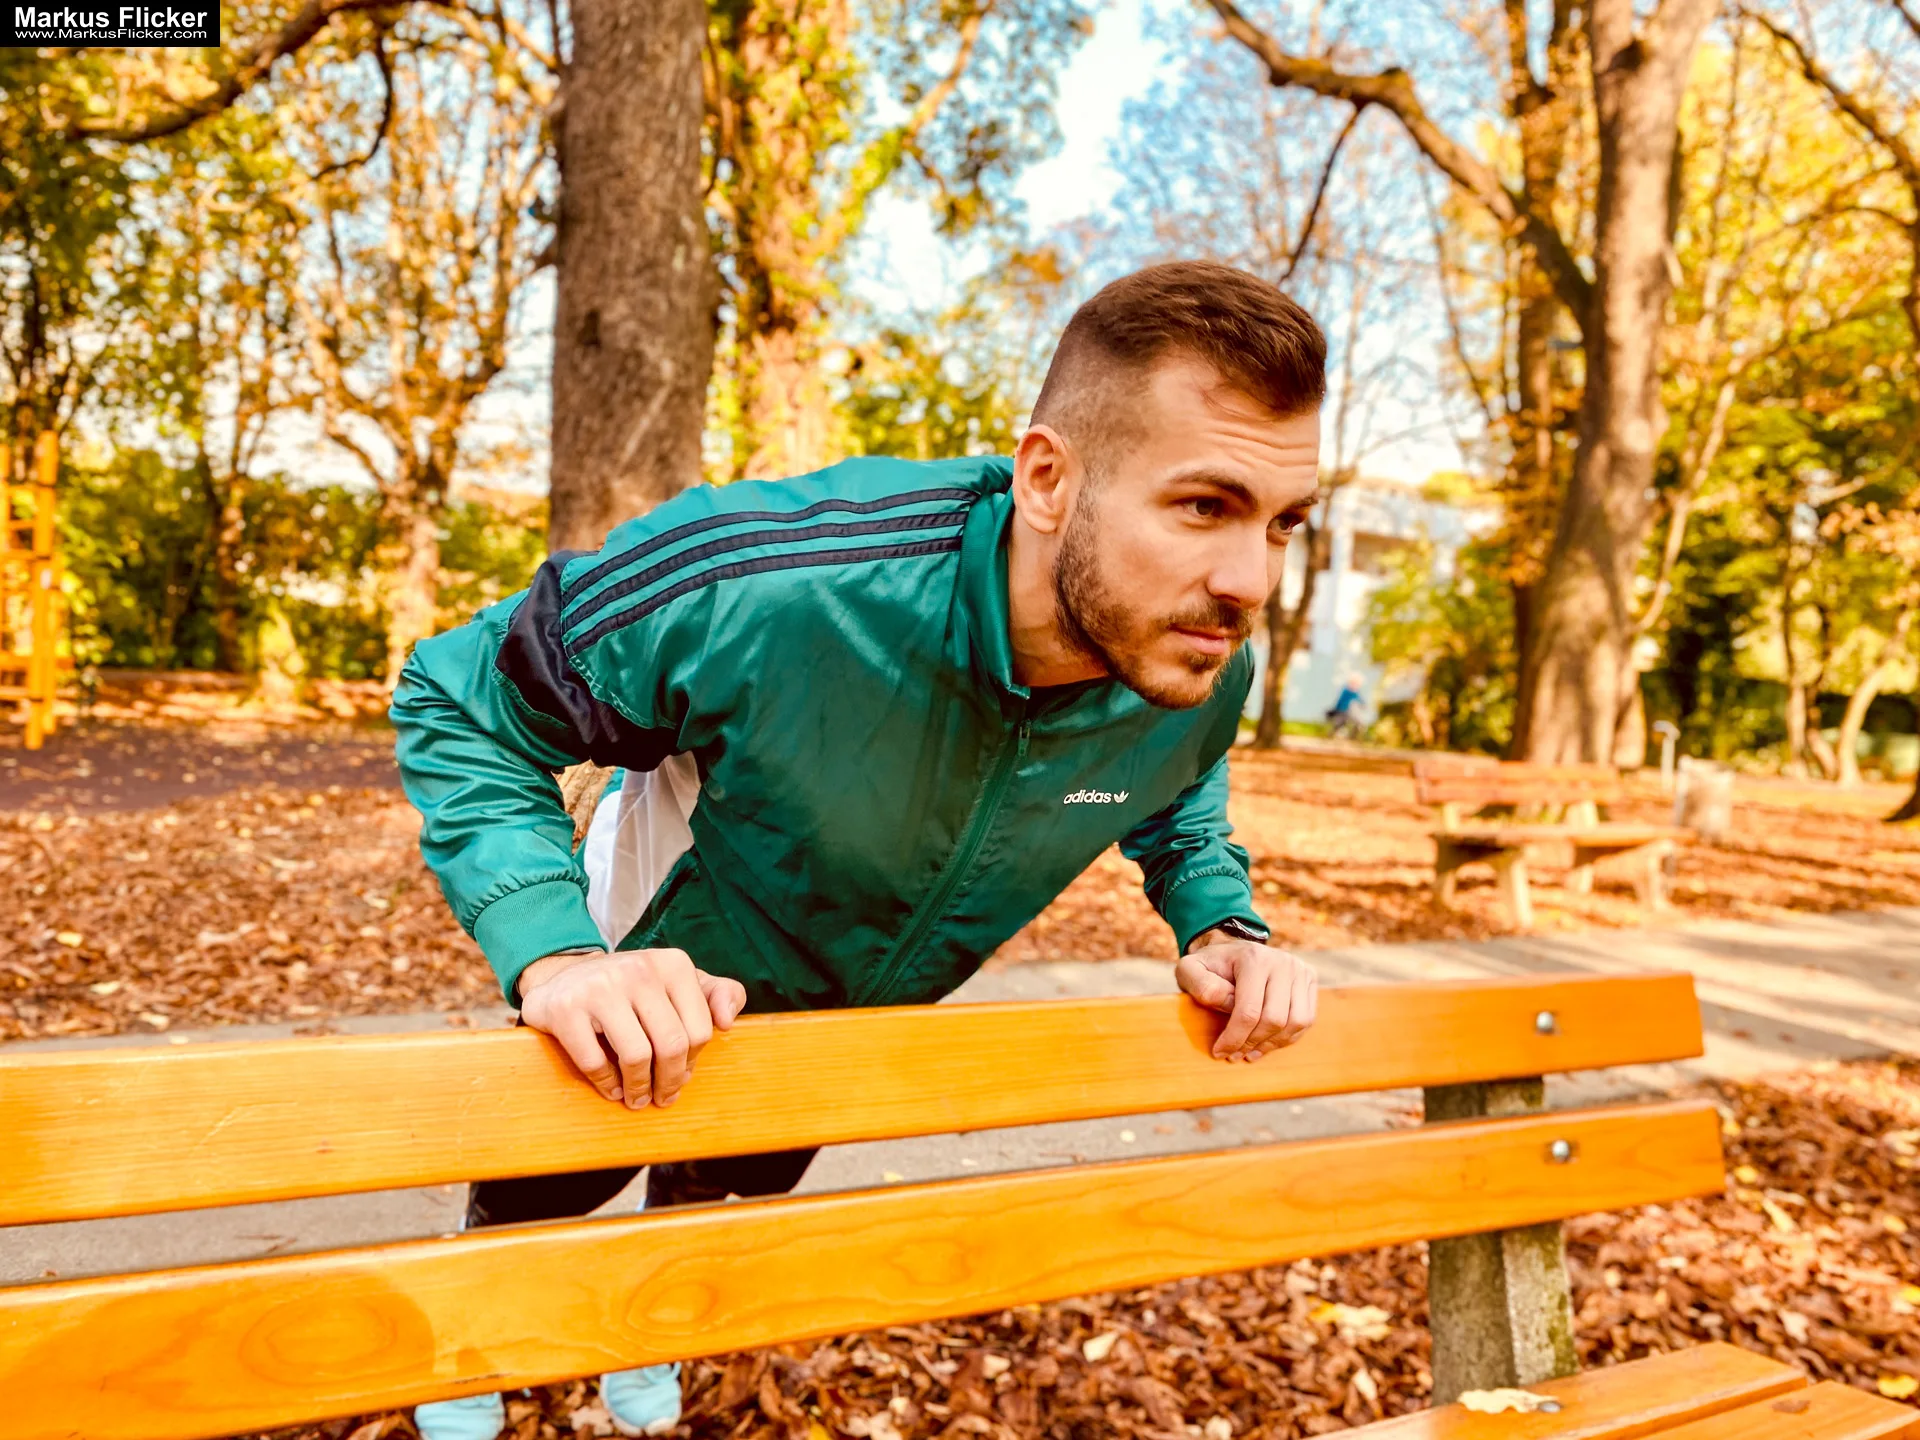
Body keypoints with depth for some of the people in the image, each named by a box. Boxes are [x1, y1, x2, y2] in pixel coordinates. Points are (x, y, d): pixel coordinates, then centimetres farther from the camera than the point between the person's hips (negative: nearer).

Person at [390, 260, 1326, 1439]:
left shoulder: (1205, 663, -28)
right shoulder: (760, 584, -45)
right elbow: (459, 704, -30)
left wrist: (1220, 925, -20)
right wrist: (554, 954, -44)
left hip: (870, 1011, 4)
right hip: (665, 989, -3)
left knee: (737, 1188, 32)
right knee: (547, 1187, 25)